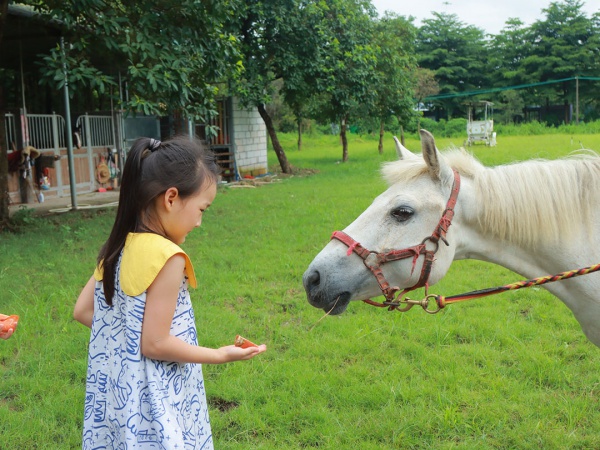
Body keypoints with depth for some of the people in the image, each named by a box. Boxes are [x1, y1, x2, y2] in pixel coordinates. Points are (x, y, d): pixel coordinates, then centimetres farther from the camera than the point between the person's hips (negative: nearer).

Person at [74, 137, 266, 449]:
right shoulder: (167, 257, -22)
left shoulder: (116, 249, 0)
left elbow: (83, 311, 9)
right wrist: (221, 355, -10)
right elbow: (155, 344, -20)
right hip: (154, 412, -7)